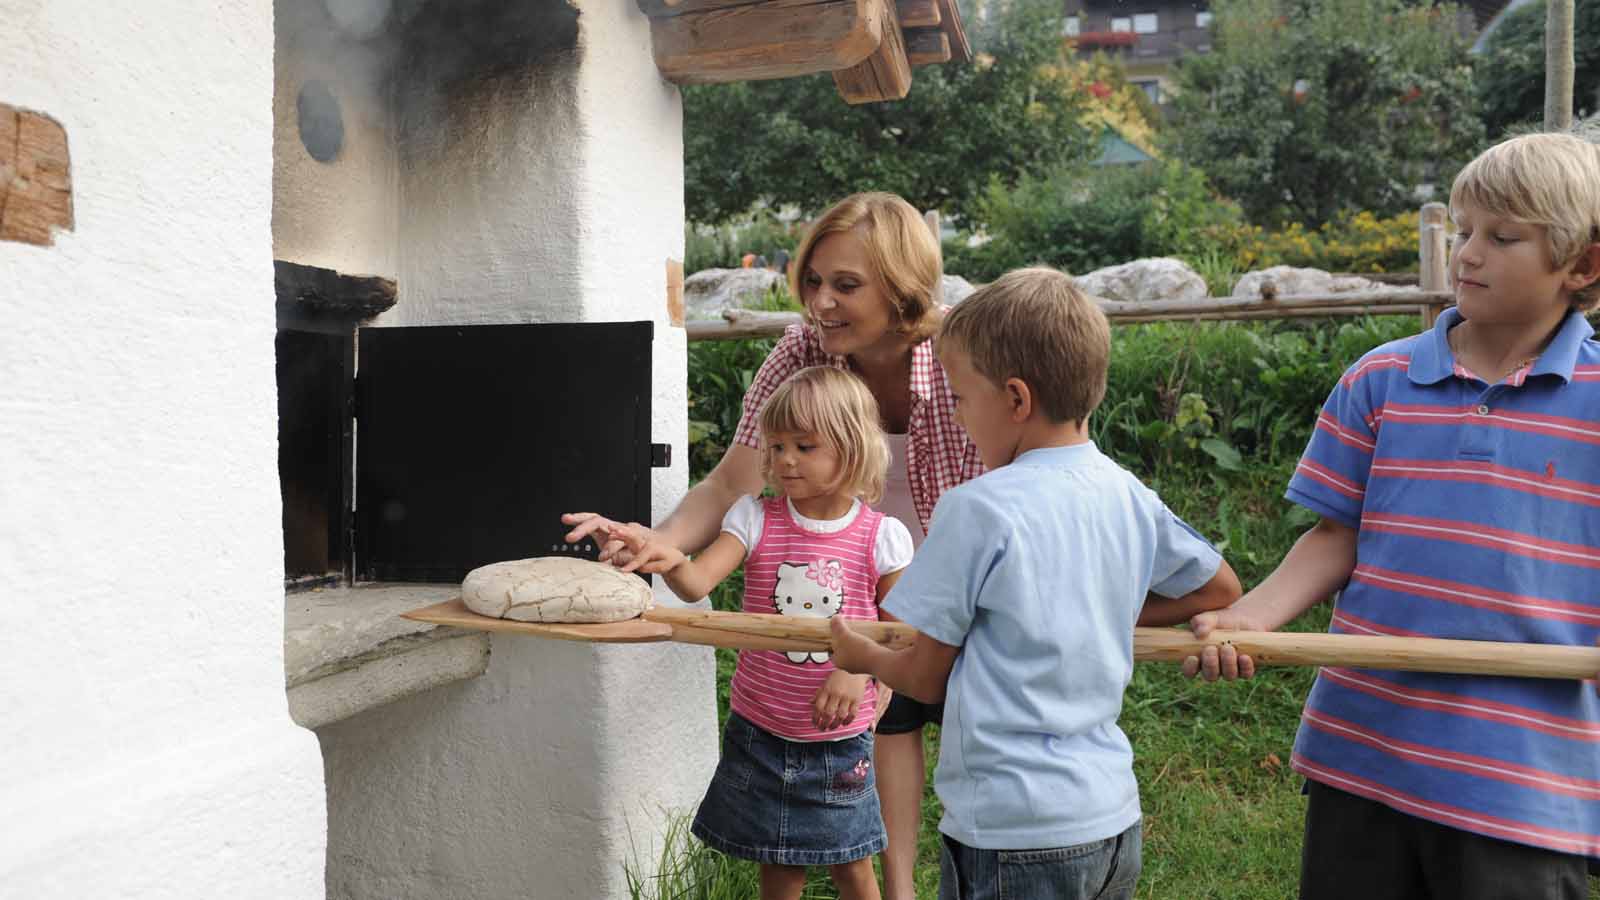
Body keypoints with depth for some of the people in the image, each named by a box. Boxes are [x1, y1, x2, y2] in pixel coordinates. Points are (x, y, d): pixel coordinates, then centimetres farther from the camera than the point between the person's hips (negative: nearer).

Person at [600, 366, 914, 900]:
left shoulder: (880, 537, -9)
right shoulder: (755, 519, -7)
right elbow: (697, 582, -21)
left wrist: (859, 667, -17)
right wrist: (669, 560, -42)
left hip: (840, 738, -1)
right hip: (761, 733, 1)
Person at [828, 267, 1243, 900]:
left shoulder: (977, 508, -18)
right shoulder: (1130, 497, 0)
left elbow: (926, 677, -8)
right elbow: (1220, 590, 18)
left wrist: (861, 657, 12)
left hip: (1013, 835, -6)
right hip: (1114, 822, 7)